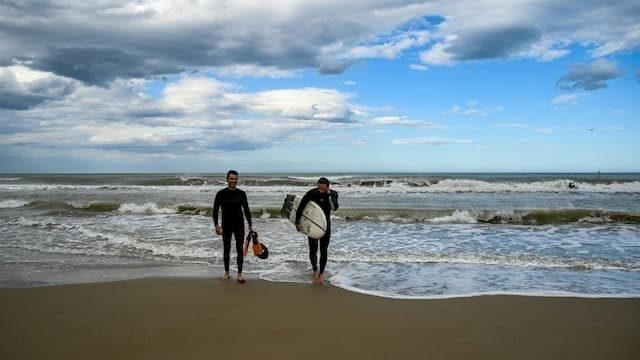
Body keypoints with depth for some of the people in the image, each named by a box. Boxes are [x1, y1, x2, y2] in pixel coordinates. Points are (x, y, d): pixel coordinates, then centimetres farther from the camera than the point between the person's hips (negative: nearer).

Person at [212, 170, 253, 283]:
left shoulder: (241, 193, -2)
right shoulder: (221, 194, -7)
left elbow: (246, 210, 5)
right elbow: (215, 211, -6)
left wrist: (250, 225, 3)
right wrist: (217, 225, -17)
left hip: (239, 225, 1)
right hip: (226, 225, -1)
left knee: (240, 249, -3)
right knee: (226, 249, 10)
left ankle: (239, 274, 1)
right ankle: (226, 272, 25)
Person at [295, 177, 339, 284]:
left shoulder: (333, 194, -13)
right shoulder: (311, 193, -19)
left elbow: (334, 207, -30)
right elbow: (300, 207, -13)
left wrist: (329, 195, -33)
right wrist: (297, 222, -14)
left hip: (325, 225, 1)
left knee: (323, 251, 3)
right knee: (312, 250, -8)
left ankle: (321, 273, 22)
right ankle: (315, 270, 19)